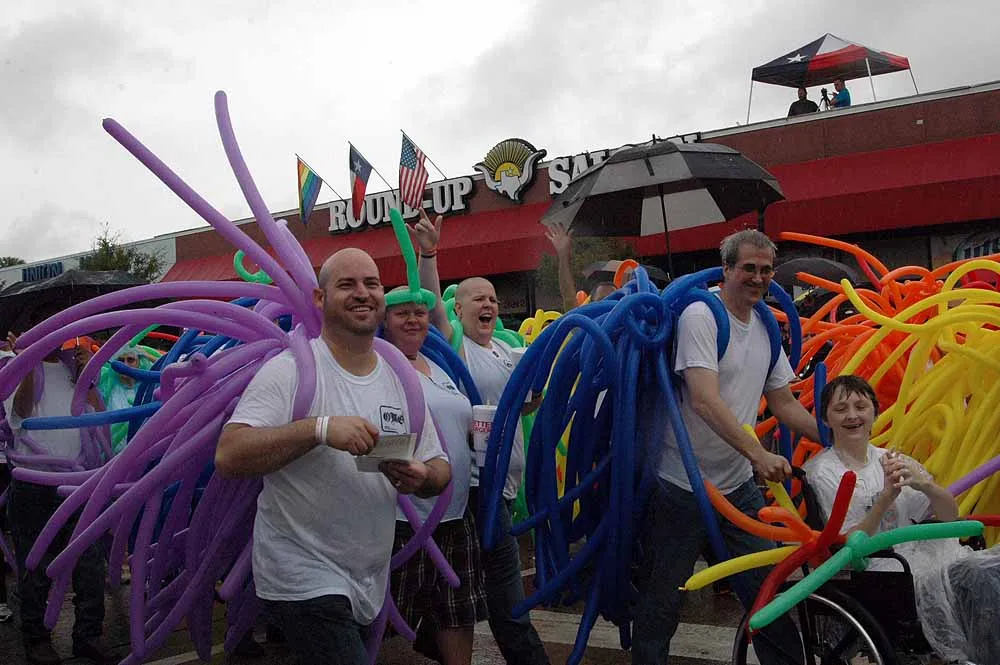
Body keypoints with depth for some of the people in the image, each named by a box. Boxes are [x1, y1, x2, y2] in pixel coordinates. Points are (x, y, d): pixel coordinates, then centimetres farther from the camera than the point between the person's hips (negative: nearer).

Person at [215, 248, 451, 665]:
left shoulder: (401, 379, 6)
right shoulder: (290, 370, -12)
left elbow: (439, 468, 10)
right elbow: (227, 458, -22)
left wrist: (422, 477, -14)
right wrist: (320, 428, -32)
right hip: (304, 580, -6)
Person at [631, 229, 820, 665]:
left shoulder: (768, 328, 9)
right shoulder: (700, 315, -14)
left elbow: (785, 404, 16)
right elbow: (705, 401, -26)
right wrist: (758, 454, -33)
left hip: (739, 488, 6)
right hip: (681, 486, -6)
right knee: (660, 604, 6)